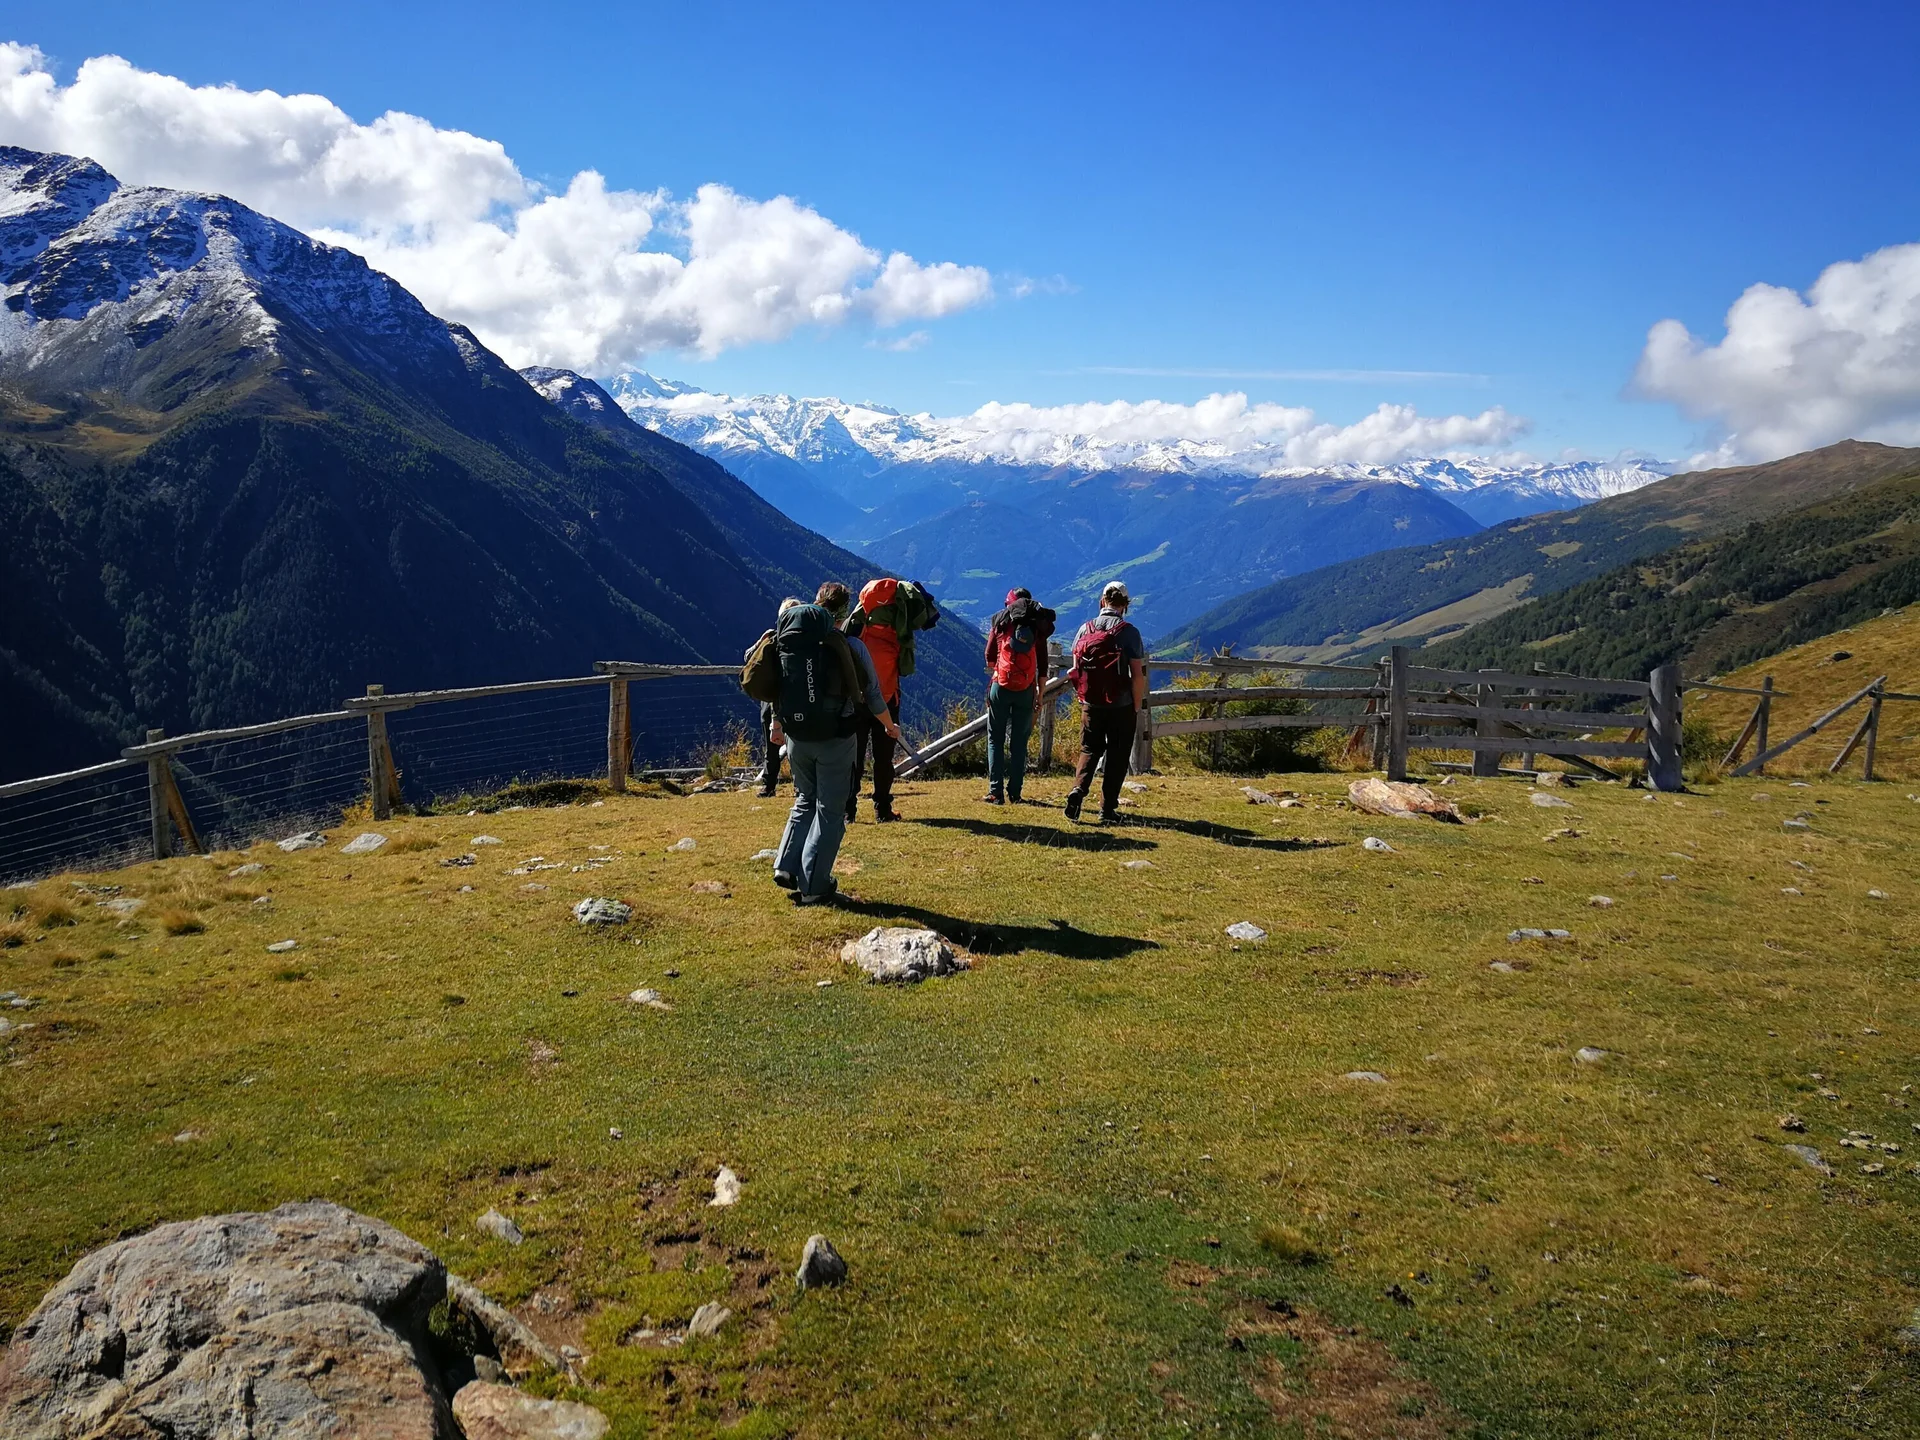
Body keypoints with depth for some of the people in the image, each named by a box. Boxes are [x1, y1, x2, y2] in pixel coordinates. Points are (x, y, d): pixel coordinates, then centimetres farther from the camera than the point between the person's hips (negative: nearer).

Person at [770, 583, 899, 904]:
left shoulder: (787, 641, 1)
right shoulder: (849, 646, -9)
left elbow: (776, 686, 11)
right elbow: (872, 695, -2)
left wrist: (777, 725, 29)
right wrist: (890, 726, 18)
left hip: (796, 738, 4)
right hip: (835, 740, -4)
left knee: (805, 801, 23)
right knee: (829, 811, 6)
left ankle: (786, 866, 11)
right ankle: (813, 887, 6)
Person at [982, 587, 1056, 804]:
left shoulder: (1001, 621, 3)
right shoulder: (1038, 628, 6)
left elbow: (989, 658, 8)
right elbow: (1043, 667, 4)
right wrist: (1040, 696, 9)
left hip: (1001, 686, -1)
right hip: (1026, 690, 2)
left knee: (995, 739, 5)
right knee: (1019, 741, 9)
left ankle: (996, 792, -2)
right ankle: (1014, 793, 6)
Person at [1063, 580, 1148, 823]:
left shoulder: (1085, 629, 1)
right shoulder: (1129, 632, -9)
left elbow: (1075, 670, 5)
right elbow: (1138, 676, -11)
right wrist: (1137, 710, -1)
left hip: (1091, 704, 3)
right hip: (1122, 706, -3)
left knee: (1089, 750, 16)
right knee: (1117, 757, 9)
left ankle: (1078, 790, -7)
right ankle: (1107, 809, 10)